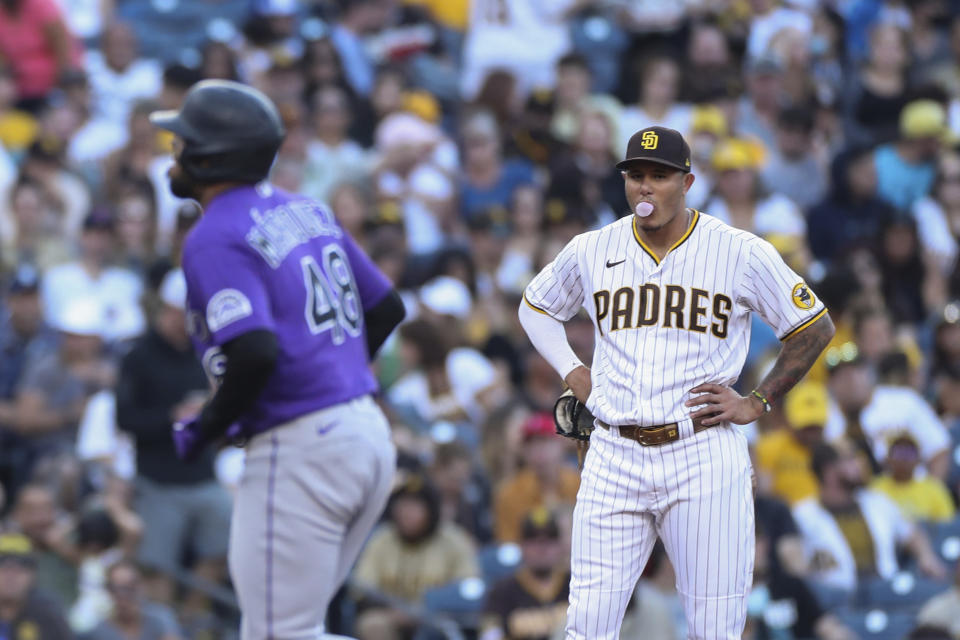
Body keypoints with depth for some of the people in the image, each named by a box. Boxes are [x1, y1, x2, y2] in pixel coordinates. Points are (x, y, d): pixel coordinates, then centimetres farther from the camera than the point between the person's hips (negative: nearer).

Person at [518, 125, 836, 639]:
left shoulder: (741, 253, -2)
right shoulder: (590, 251, 7)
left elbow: (815, 327, 7)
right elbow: (535, 308, 26)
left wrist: (756, 403, 0)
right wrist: (572, 374, 11)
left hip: (703, 459, -2)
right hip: (614, 457, 2)